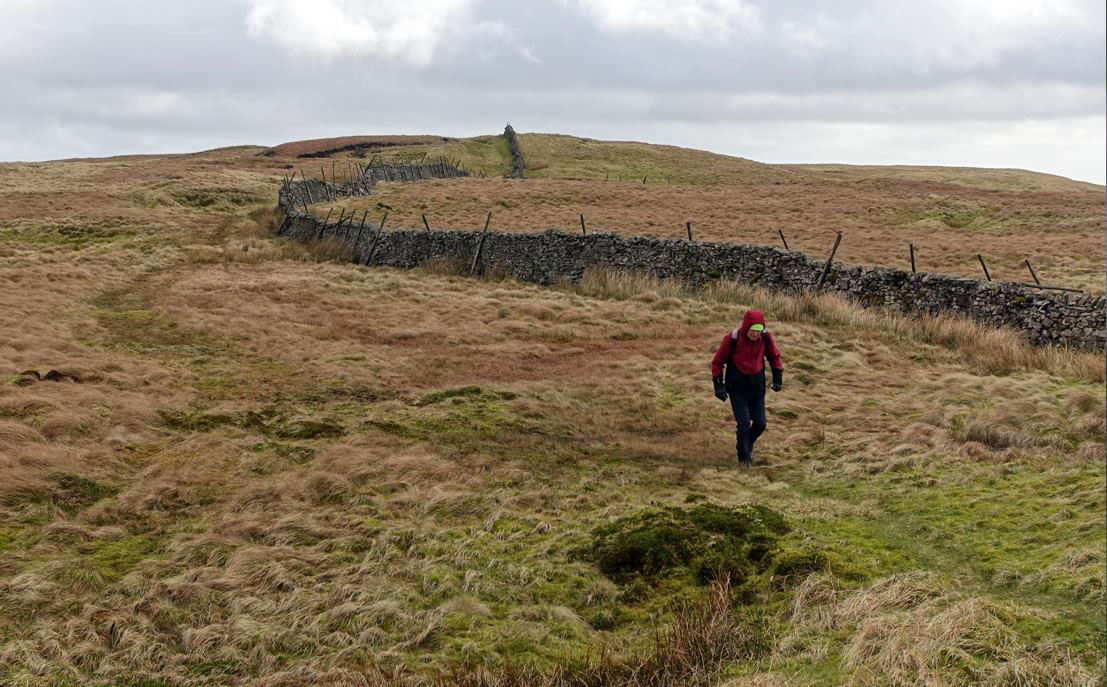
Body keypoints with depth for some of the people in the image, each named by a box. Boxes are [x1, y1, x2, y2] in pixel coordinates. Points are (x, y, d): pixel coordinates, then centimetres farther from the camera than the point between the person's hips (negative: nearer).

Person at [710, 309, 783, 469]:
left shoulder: (766, 337, -10)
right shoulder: (732, 338, -19)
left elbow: (774, 357, 9)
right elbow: (717, 361, -7)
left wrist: (778, 379, 5)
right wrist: (719, 385, -9)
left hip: (757, 388, 4)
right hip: (737, 388, -4)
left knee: (760, 424, 5)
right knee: (744, 423, -10)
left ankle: (747, 445, 36)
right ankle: (743, 458, 8)